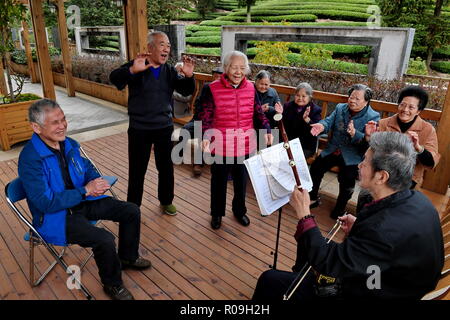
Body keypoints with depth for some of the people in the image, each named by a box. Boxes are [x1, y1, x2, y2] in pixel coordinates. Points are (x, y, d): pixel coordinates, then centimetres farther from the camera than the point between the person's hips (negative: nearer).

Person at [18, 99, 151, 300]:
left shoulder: (69, 144, -2)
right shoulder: (30, 159, -25)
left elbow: (87, 168, 12)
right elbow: (46, 202, -26)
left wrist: (96, 182, -12)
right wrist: (86, 191, -25)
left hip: (82, 201, 8)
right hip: (54, 216, -7)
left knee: (131, 211, 2)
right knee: (104, 239, -28)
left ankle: (128, 257, 26)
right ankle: (112, 285, 2)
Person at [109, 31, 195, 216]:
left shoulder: (169, 71, 5)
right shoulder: (136, 67, -8)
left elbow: (186, 91, 1)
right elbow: (114, 79, -24)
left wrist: (189, 76, -21)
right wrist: (132, 70, -45)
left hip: (164, 128, 4)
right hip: (139, 129, -3)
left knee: (166, 167, 14)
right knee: (137, 169, 8)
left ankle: (166, 201, 35)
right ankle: (133, 205, 27)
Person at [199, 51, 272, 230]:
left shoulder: (251, 88, 0)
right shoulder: (212, 89, -11)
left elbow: (258, 113, 8)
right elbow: (206, 117, -10)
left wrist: (267, 129, -7)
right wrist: (205, 136, -26)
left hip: (245, 145, 3)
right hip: (220, 145, -3)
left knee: (242, 180, 19)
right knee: (219, 181, 16)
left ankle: (239, 210, 44)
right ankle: (217, 213, 38)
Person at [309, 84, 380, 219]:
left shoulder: (373, 117, -6)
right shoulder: (340, 108, 10)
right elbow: (329, 121, 1)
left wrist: (355, 134, -36)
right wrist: (322, 126, -23)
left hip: (353, 156, -4)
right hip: (333, 150, 5)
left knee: (347, 176, -25)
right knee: (315, 167, -11)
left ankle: (340, 208, 0)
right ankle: (313, 198, 13)